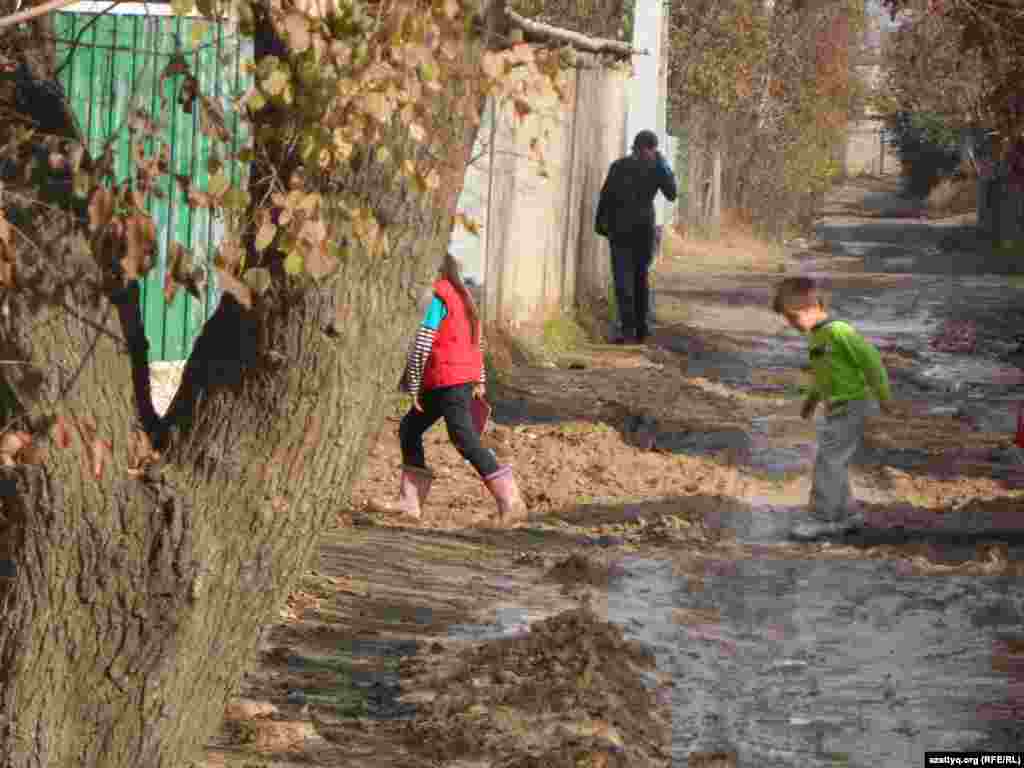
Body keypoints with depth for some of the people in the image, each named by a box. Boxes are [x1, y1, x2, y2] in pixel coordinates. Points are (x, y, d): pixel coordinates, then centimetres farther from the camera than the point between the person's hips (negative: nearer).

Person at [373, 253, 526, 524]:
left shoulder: (435, 298, -13)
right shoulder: (461, 295, 16)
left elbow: (421, 345, -17)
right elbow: (478, 341, 19)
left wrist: (412, 385, -12)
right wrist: (480, 380, 21)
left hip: (447, 380, -10)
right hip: (466, 375, 10)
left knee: (466, 441, -10)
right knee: (409, 429, 15)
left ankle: (511, 502, -12)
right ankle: (410, 502, 13)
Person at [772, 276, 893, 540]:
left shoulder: (838, 332, -22)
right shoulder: (816, 335, 7)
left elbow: (870, 359, -20)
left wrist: (883, 396, -15)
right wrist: (813, 397, 28)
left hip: (850, 407, -9)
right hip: (835, 408, 9)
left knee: (828, 462, -8)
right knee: (833, 464, 13)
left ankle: (822, 519, -2)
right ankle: (846, 515, 21)